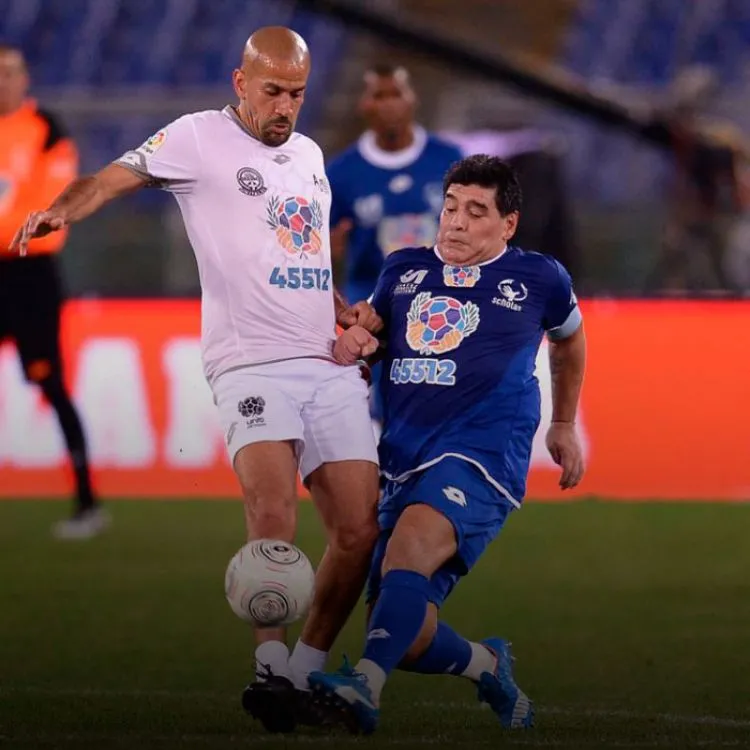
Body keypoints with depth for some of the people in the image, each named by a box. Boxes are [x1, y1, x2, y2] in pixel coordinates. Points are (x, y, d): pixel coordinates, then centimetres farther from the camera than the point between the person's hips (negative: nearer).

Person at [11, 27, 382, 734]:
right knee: (271, 506, -27)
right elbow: (114, 177, -14)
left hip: (330, 364, 6)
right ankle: (272, 666, -22)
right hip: (251, 363, -6)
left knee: (359, 530, -1)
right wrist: (62, 209, -34)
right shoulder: (200, 138, 1)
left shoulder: (309, 154, 21)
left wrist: (349, 313, 16)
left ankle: (307, 672, 14)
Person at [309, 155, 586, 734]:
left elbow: (569, 338, 29)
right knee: (405, 636, -3)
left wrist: (565, 425, 36)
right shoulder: (403, 270, 15)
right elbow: (370, 328, 29)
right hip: (402, 464, 5)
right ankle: (488, 666, 29)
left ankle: (365, 686, -52)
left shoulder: (538, 279, 9)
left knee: (409, 545, -36)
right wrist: (353, 340, 3)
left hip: (482, 456, -5)